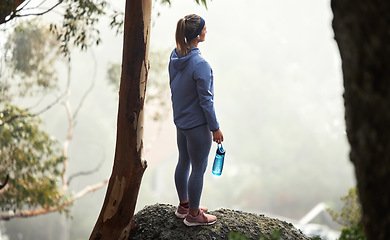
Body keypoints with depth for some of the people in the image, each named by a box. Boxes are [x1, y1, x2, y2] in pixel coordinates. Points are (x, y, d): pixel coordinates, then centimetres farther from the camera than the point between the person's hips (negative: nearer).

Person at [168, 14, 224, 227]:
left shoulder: (175, 56, -2)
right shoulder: (200, 64, -27)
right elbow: (205, 100, -21)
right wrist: (215, 128, -11)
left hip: (180, 120, 9)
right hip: (197, 124, -8)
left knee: (184, 163, 21)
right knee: (198, 169, 6)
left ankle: (184, 205, 37)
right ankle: (193, 215, 19)